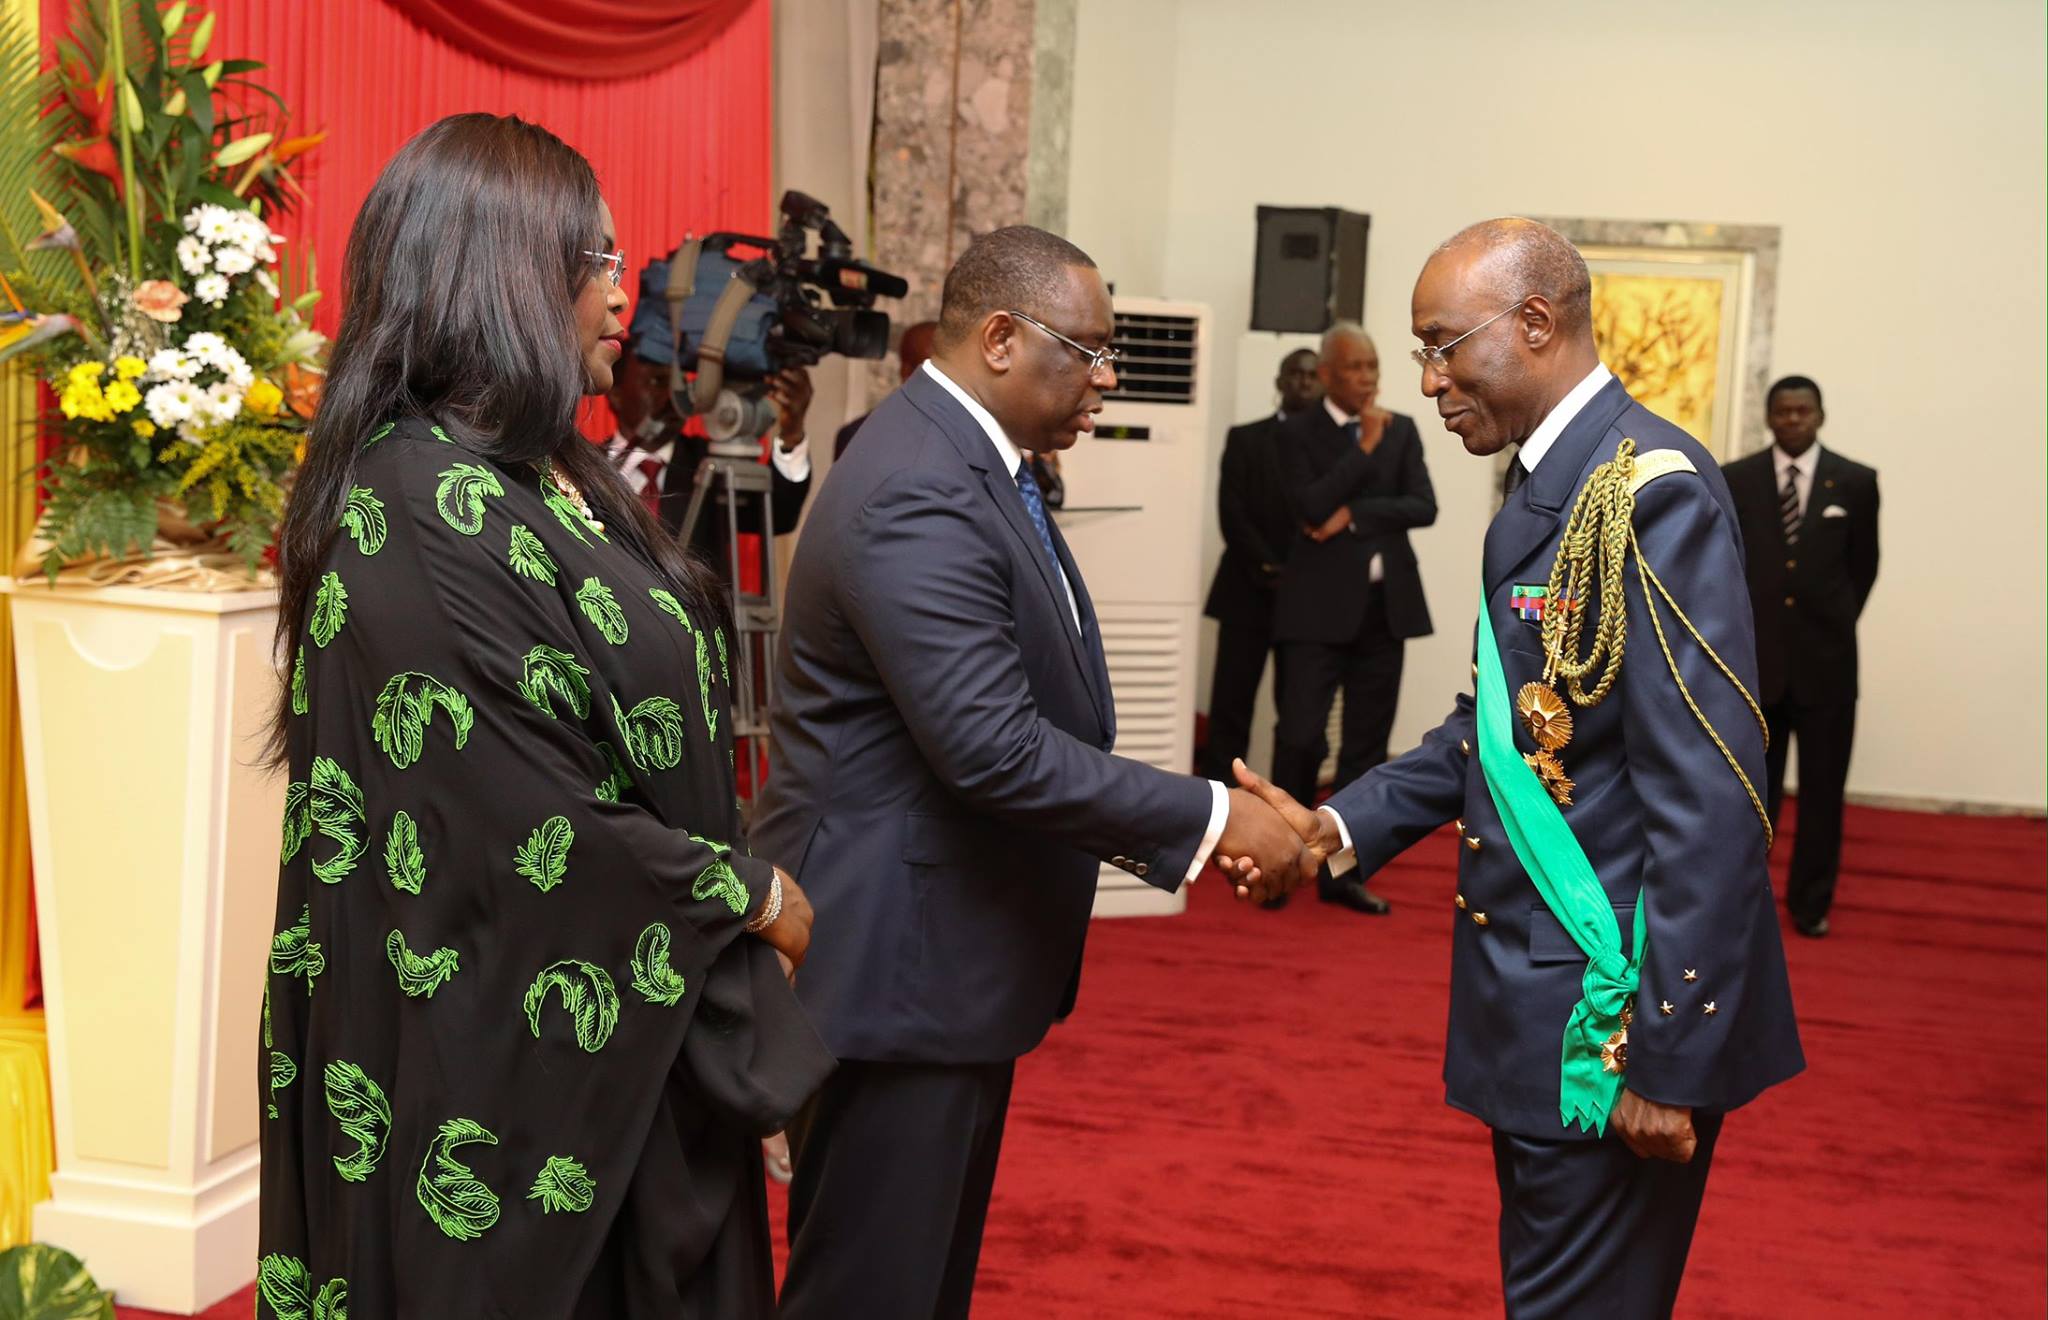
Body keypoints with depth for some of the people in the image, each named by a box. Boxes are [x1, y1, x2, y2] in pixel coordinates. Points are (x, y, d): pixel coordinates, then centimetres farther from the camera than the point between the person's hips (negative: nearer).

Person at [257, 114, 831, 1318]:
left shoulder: (544, 475, 7)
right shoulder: (425, 509, -22)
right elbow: (537, 825, -24)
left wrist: (739, 884, 5)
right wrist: (753, 895, -11)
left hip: (625, 1020, 9)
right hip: (514, 1055, -9)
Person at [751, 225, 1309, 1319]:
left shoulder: (967, 460, 10)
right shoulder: (917, 495, -23)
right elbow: (993, 746, -29)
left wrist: (1175, 829, 7)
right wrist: (1212, 817, -21)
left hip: (956, 947, 10)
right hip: (896, 959, -10)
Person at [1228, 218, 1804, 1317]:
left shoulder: (1651, 491, -19)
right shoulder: (1547, 487, 11)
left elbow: (1711, 803, -22)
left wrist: (1669, 1064, -21)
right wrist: (1341, 828, 1)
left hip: (1616, 1020, -9)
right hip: (1539, 1015, 9)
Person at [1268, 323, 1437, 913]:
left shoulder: (1402, 430, 10)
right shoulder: (1298, 433, -1)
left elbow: (1424, 507, -1)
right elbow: (1311, 507, -15)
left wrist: (1356, 515, -12)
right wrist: (1364, 447, -12)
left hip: (1385, 604, 4)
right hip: (1320, 605, -4)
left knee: (1366, 747, 6)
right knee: (1301, 737, -9)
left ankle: (1340, 871, 14)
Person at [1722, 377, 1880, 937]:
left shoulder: (1855, 482, 0)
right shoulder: (1734, 481, 1)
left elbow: (1864, 565, 10)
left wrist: (1834, 624, 13)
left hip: (1826, 658, 0)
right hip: (1753, 656, 0)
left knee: (1822, 788, 5)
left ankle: (1810, 903, 17)